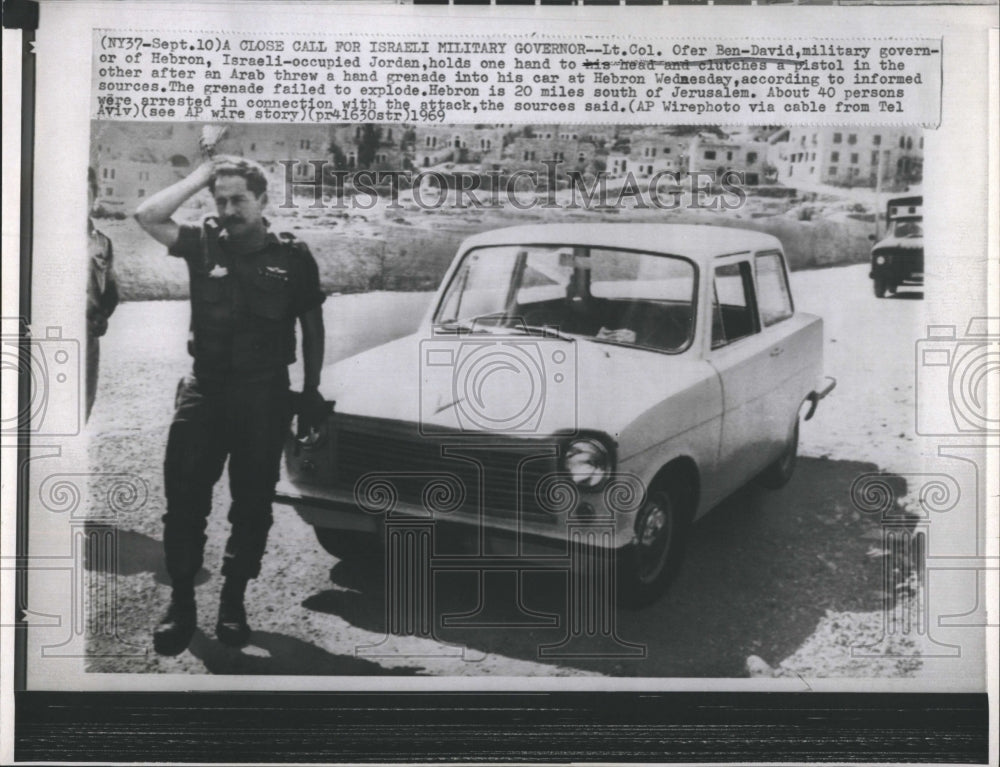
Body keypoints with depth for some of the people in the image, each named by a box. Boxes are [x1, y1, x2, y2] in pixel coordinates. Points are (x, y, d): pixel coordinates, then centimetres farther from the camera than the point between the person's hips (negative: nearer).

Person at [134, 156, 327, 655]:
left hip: (264, 393, -1)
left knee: (252, 502, 8)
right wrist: (201, 175, -7)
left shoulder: (292, 256, -1)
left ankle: (233, 603, 22)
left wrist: (312, 391, 4)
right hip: (204, 388, 1)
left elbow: (312, 326, 6)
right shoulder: (203, 245, 2)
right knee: (185, 498, 0)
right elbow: (147, 216, -12)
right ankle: (181, 603, 12)